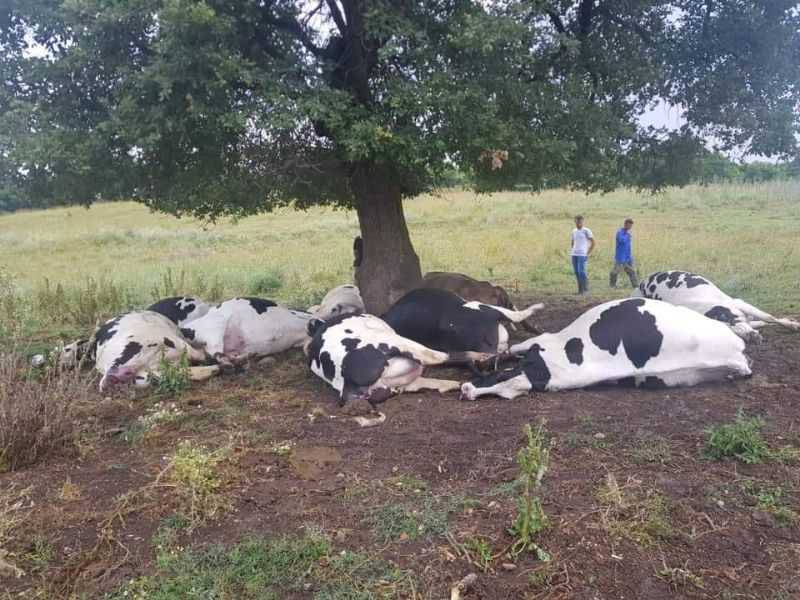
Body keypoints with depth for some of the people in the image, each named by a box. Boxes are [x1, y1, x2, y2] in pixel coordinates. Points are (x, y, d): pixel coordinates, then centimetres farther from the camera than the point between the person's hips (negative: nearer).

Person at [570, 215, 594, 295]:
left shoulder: (586, 231, -3)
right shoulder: (574, 231, 14)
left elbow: (593, 243, -3)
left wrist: (588, 254, -7)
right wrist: (574, 250, 12)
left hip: (582, 255, -6)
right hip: (574, 255, 6)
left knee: (581, 272, -13)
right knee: (577, 272, 4)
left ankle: (586, 289, -2)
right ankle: (580, 289, 12)